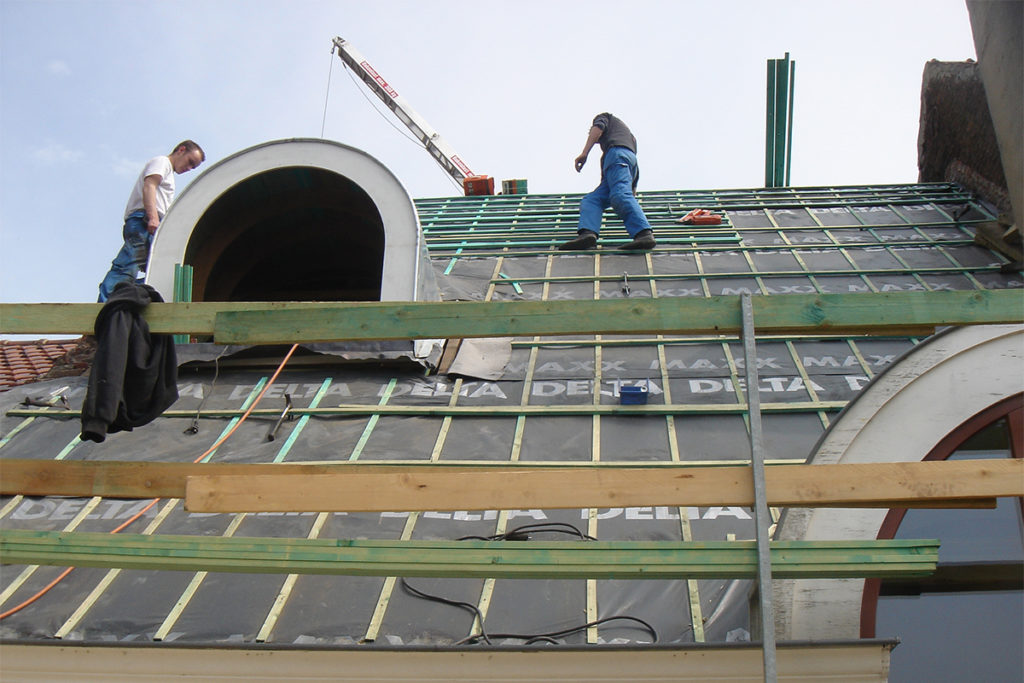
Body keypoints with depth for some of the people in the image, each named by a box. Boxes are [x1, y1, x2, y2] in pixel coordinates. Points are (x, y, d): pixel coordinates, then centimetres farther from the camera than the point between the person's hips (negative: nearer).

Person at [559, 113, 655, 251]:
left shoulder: (604, 117, 28)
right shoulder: (629, 135, 45)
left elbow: (598, 128, 2)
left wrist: (585, 153, -9)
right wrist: (633, 188, 49)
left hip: (617, 153, -8)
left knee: (620, 195, -29)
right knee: (591, 200, -3)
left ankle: (645, 234, -48)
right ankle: (587, 233, -31)